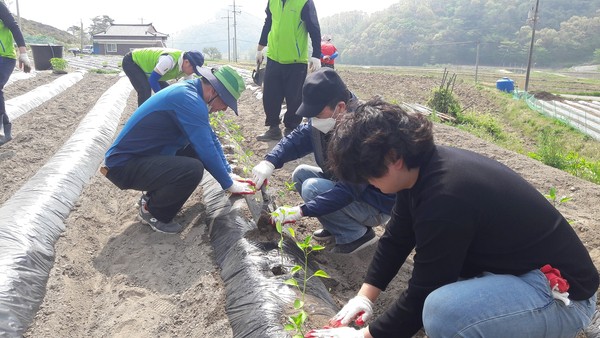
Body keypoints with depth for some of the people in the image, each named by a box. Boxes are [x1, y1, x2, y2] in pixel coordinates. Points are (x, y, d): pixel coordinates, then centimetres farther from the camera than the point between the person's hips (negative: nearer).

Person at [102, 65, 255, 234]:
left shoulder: (189, 91, 6)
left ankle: (153, 197, 16)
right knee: (193, 169, -28)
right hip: (122, 164, -10)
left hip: (142, 156, 10)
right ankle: (151, 211, -2)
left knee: (196, 152, 12)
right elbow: (207, 149, -24)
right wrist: (229, 184, -12)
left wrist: (229, 173, 10)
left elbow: (210, 138, 14)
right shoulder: (189, 100, -24)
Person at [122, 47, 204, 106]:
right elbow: (152, 80, -34)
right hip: (131, 61, -8)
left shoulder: (187, 67, -14)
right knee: (145, 90, -26)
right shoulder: (169, 60, -40)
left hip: (144, 65, 8)